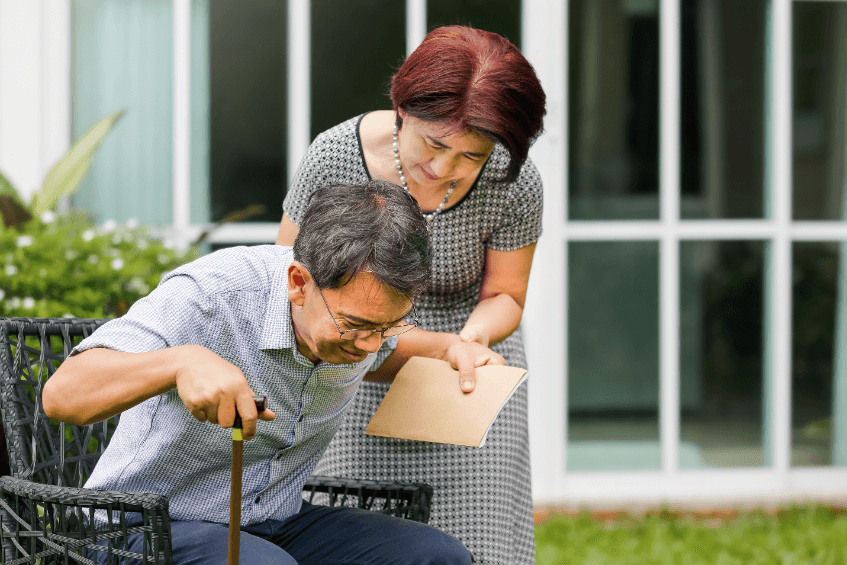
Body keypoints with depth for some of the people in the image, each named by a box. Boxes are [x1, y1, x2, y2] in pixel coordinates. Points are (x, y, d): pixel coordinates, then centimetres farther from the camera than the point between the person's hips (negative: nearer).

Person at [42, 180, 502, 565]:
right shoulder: (207, 297, -27)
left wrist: (454, 349, 3)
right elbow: (62, 395, -37)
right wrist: (183, 361, -53)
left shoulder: (364, 309, -6)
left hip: (275, 523, 6)